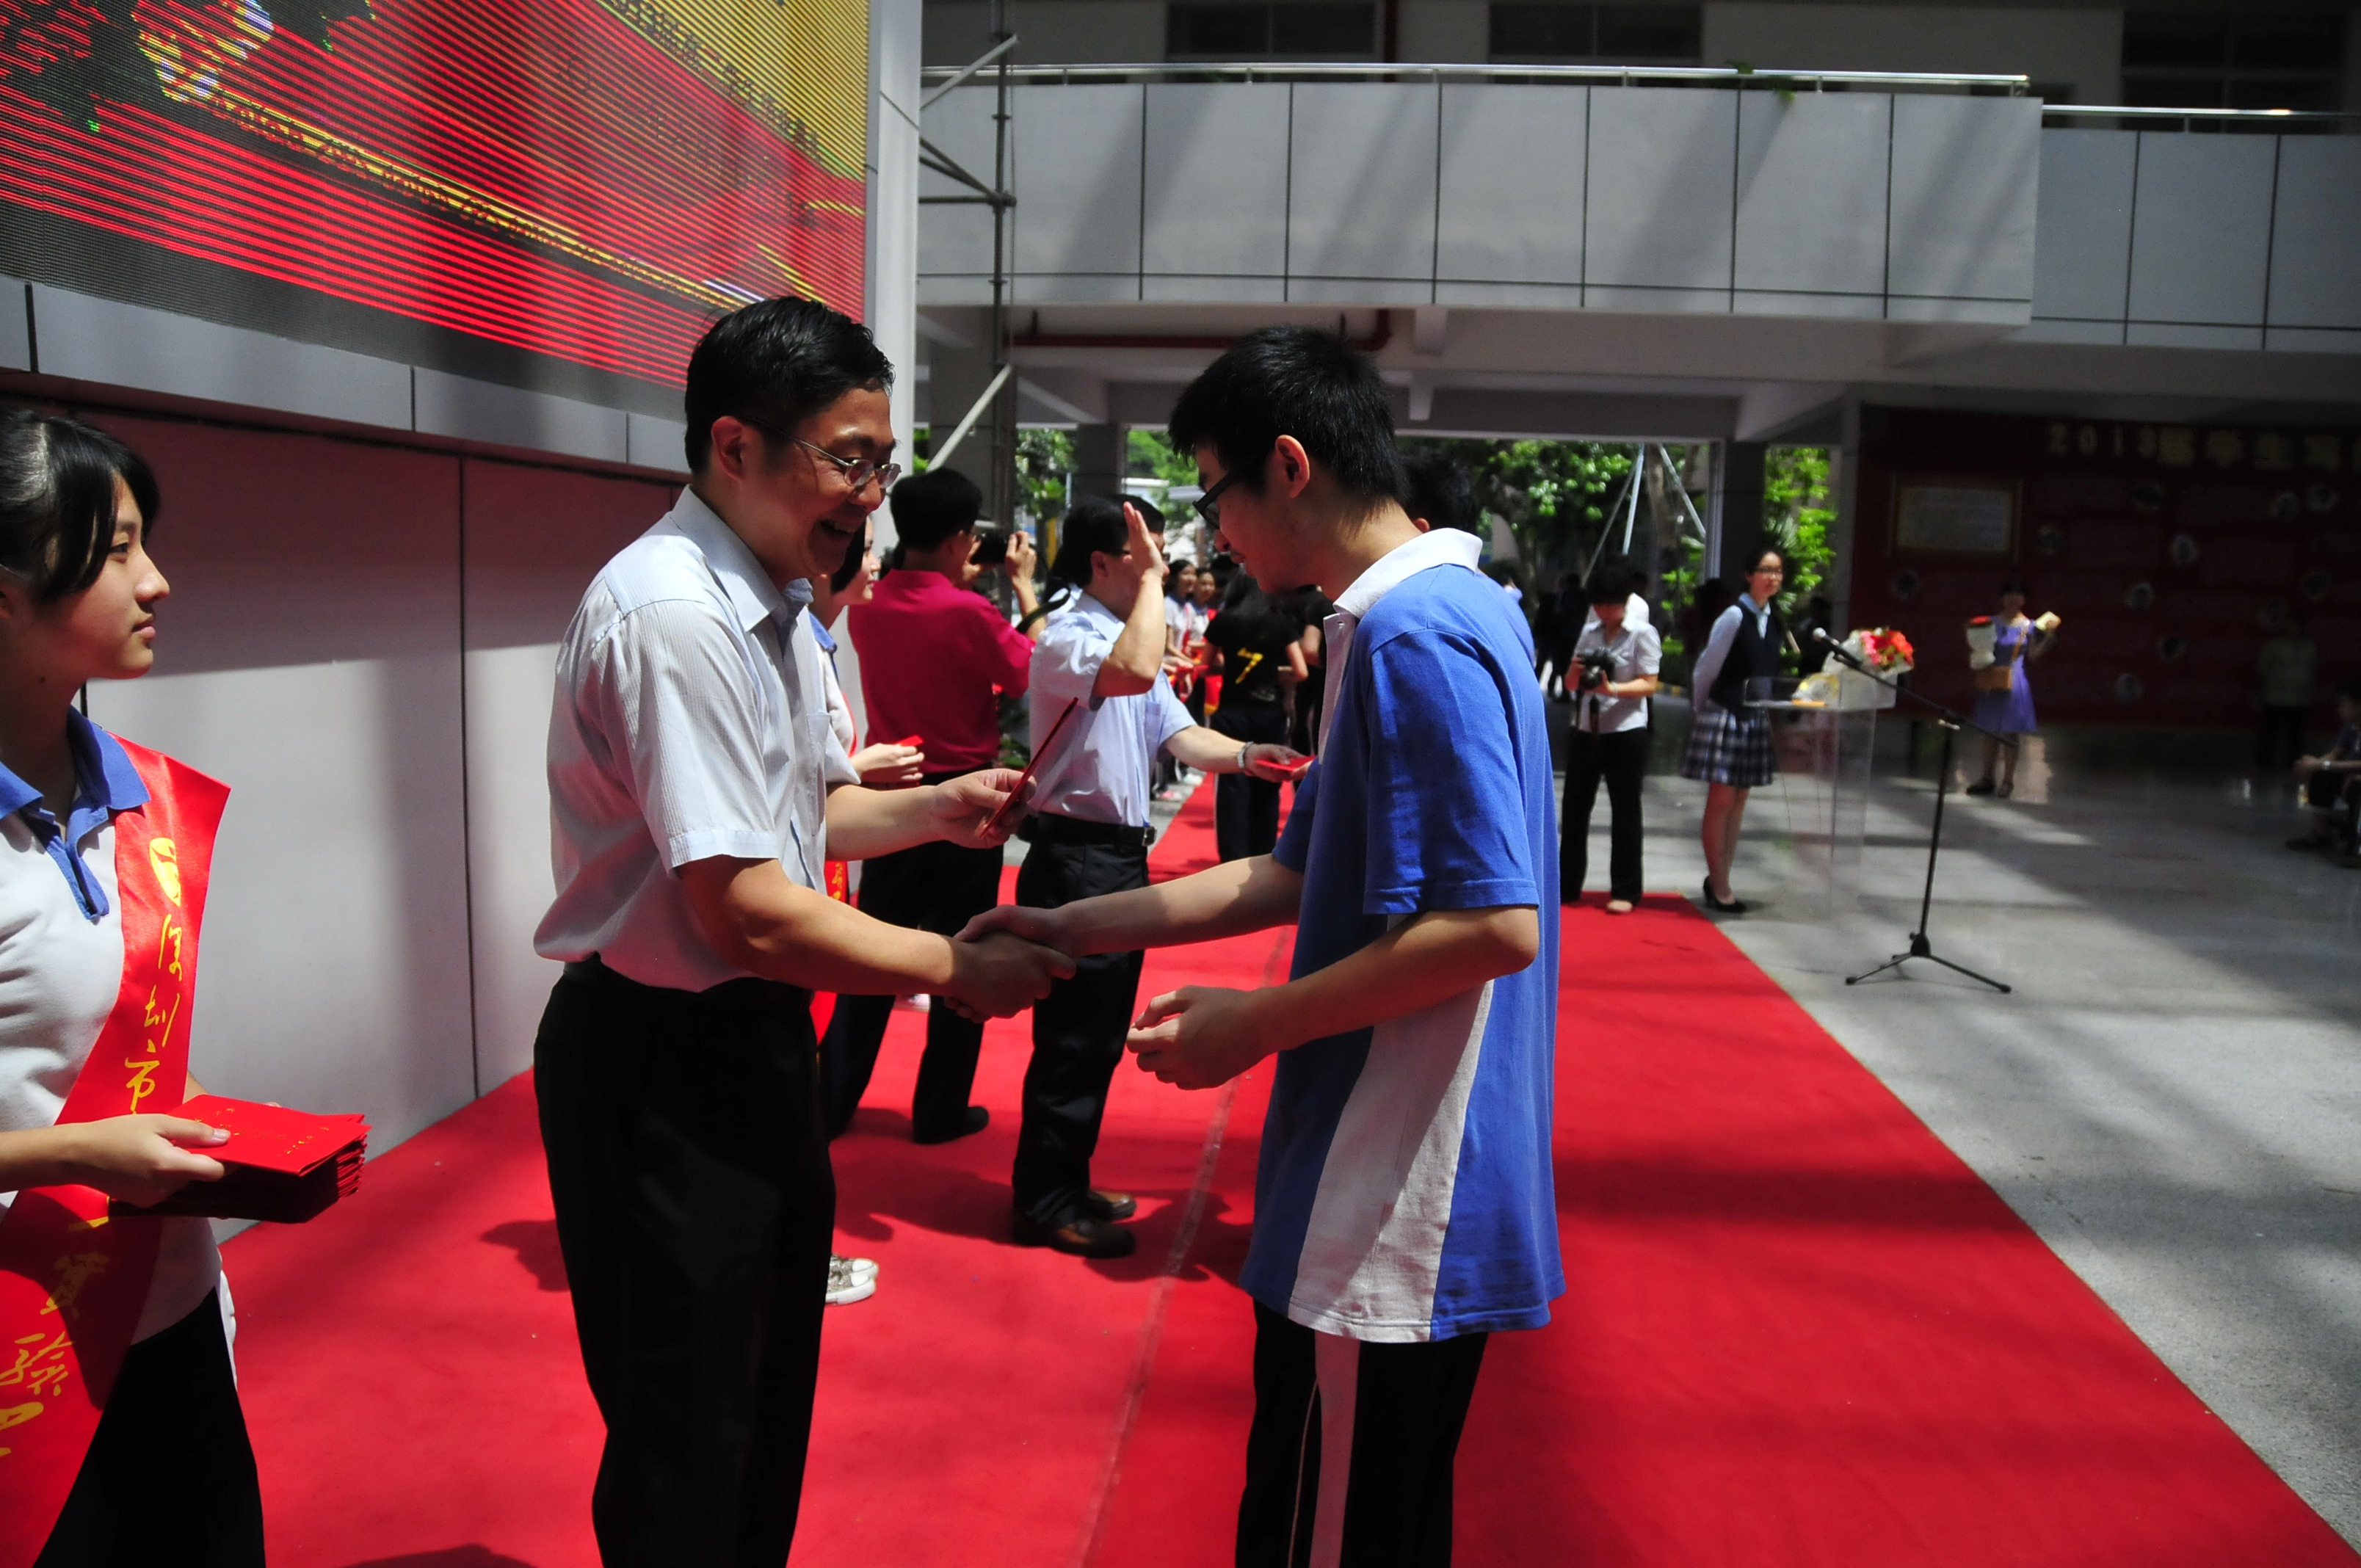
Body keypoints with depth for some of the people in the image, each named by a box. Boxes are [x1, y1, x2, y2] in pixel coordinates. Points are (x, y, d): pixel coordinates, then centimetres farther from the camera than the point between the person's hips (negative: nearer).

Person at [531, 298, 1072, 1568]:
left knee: (769, 1393, 25)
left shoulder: (771, 605, 7)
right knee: (686, 1432, 9)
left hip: (756, 1034, 10)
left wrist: (934, 810, 1)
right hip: (662, 1057, -10)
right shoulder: (673, 616, -24)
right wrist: (958, 971, -17)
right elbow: (750, 914, -28)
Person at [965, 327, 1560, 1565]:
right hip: (1407, 1200, 10)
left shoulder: (1414, 635, -19)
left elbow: (1493, 927, -26)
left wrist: (1254, 1023, -16)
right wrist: (1075, 929, 13)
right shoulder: (1416, 618, 13)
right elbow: (1299, 875, 16)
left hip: (1392, 1218, -10)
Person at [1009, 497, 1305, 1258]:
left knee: (1102, 1034, 17)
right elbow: (1136, 672, -37)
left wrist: (1245, 757, -9)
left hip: (1122, 857, 10)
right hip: (1075, 859, -10)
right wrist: (1153, 580, -24)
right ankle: (1045, 1203, 14)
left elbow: (1179, 733, 8)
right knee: (1071, 1037, -1)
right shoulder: (1067, 637, -14)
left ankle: (1067, 1186, 31)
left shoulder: (1129, 636, 16)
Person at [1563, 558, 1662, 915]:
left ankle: (1625, 892, 7)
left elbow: (1649, 685, -9)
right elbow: (1570, 684, 13)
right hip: (1584, 730, 5)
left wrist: (1611, 688, -25)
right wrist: (1576, 673, -11)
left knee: (1625, 812, 1)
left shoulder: (1643, 634, -3)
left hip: (1625, 733, -5)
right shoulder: (1589, 632, 12)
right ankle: (1567, 885, 16)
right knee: (1575, 807, 8)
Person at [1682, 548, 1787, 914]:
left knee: (1739, 800, 10)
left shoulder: (1776, 622, 7)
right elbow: (1705, 670, -8)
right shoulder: (1734, 616, -13)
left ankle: (1719, 878, 19)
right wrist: (1703, 712, 3)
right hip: (1724, 715, -7)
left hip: (1756, 719, 7)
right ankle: (1719, 886, 4)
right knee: (1721, 799, -4)